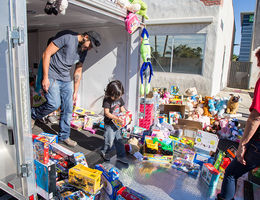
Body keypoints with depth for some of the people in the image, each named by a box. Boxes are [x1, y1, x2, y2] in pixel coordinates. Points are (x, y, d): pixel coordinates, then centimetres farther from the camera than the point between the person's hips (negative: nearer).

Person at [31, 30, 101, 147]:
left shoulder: (83, 51, 7)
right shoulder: (67, 37, -15)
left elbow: (78, 71, 14)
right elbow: (46, 54, -15)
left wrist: (75, 91, 13)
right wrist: (45, 78, -18)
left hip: (66, 80, 7)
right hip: (51, 77, -6)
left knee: (68, 109, 5)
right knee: (54, 104, -20)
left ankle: (64, 136, 21)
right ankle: (33, 114, 11)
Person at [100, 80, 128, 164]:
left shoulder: (120, 99, 1)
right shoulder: (107, 100, -18)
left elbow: (122, 108, 12)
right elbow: (106, 113, -20)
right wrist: (116, 118, -29)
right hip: (109, 124, -6)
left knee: (119, 140, 12)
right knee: (110, 141, 3)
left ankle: (121, 156, 24)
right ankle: (104, 152, 31)